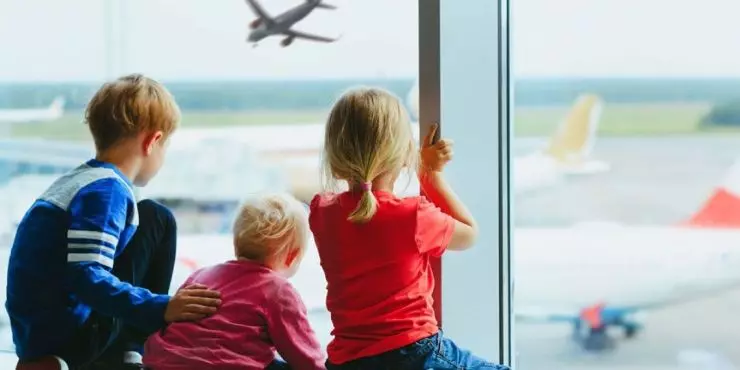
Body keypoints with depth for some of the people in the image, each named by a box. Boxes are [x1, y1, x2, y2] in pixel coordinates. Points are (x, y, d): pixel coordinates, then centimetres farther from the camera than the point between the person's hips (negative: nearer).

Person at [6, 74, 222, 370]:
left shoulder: (77, 180, 14)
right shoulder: (106, 189, -15)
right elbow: (88, 277, -26)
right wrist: (159, 308, -28)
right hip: (72, 337, -10)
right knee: (155, 220, -3)